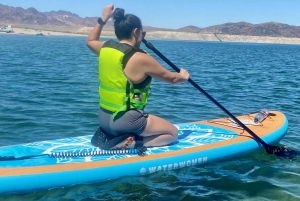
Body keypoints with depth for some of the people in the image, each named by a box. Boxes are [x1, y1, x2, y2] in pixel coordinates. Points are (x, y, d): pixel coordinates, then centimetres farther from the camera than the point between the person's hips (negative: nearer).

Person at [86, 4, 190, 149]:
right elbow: (171, 78, -2)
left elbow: (90, 41, 28)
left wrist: (103, 19, 28)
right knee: (172, 133, 10)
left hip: (103, 118, 8)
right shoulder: (141, 59, -17)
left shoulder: (105, 48, 1)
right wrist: (183, 76, 19)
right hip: (125, 121, -8)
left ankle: (112, 137, 7)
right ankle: (132, 145, -11)